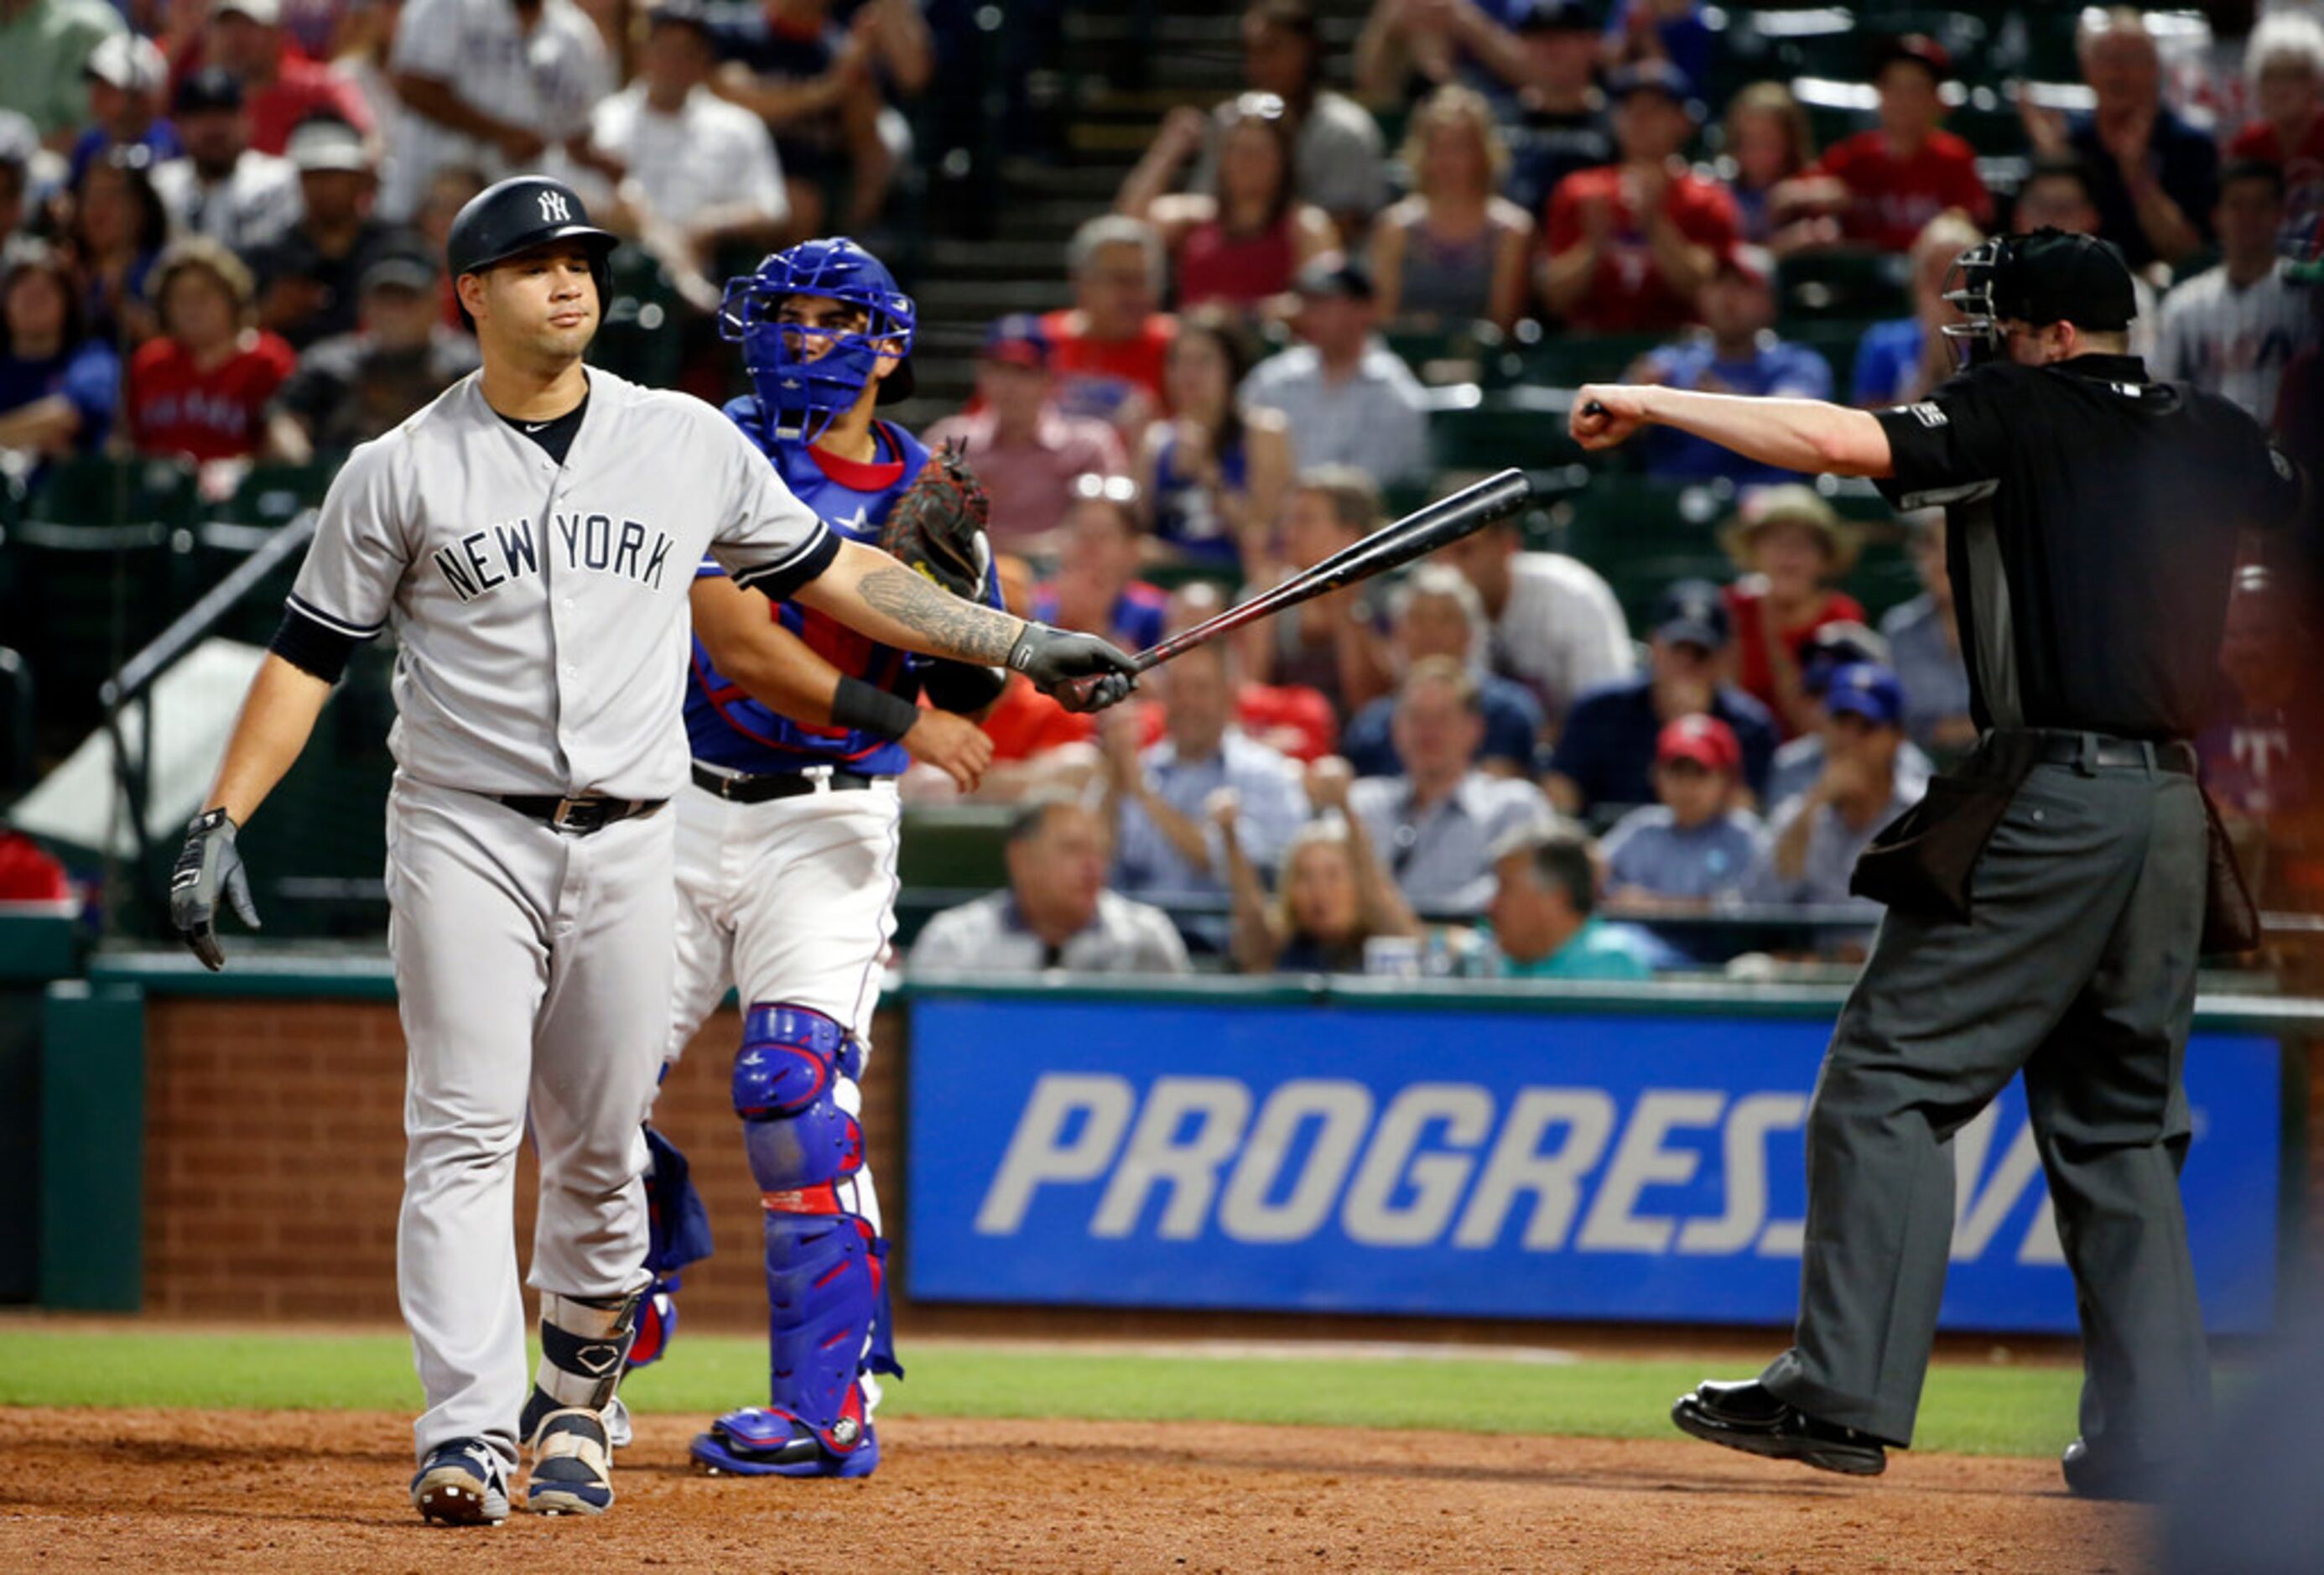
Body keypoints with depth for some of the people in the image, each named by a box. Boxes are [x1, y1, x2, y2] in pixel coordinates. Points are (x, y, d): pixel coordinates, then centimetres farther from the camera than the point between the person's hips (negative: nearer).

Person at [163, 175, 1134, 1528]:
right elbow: (309, 656, 3)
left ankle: (575, 1407, 23)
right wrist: (222, 824, -5)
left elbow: (831, 574, 14)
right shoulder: (403, 471, 1)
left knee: (601, 1151, 6)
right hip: (465, 840, -2)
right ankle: (470, 1433, -17)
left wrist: (1019, 645, 11)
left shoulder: (689, 443, 7)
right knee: (465, 1137, -11)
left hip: (627, 844, 2)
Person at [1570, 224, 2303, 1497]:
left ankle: (1843, 1391, -13)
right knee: (2120, 1121, 13)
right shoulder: (2217, 438, 14)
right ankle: (2152, 1431, 7)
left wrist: (1648, 403, -12)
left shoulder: (2025, 421, -5)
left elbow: (1837, 440, -17)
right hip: (2173, 807, 7)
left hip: (2051, 801, -7)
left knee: (1890, 1080, -5)